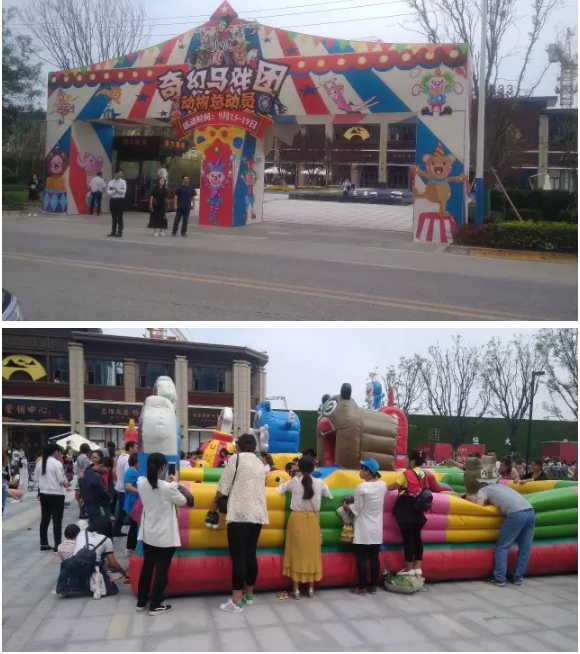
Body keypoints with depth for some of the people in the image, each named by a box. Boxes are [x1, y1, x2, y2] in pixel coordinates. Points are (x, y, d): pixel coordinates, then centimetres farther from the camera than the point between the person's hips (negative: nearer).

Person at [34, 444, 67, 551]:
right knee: (57, 521, -1)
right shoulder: (57, 463, -15)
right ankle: (57, 545, 1)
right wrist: (66, 481, 4)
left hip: (44, 494, 7)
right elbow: (62, 480, -15)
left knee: (44, 519, 14)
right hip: (56, 495, -7)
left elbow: (36, 479, 10)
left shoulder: (40, 463, 6)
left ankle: (44, 544, 19)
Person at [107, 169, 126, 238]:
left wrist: (116, 189, -11)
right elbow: (108, 193, -4)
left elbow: (123, 191, -13)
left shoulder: (123, 182, -2)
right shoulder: (111, 182, 4)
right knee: (113, 217, 10)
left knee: (120, 217, 1)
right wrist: (115, 190, -15)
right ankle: (113, 231, 17)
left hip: (120, 200, -3)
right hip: (113, 200, 3)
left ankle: (120, 232, 6)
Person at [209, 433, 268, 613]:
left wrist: (215, 501, 14)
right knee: (251, 554, 13)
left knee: (238, 557, -8)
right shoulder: (259, 463, 17)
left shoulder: (236, 458, -1)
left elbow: (224, 485, -2)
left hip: (239, 513, -6)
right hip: (257, 514, 6)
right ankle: (249, 594, 21)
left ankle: (236, 602, -9)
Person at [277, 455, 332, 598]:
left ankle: (296, 589, 7)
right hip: (312, 520, 1)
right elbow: (330, 496, 13)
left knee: (296, 552, 5)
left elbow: (279, 490, 7)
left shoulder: (294, 481, -5)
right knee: (312, 552, 9)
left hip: (297, 519, -1)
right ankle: (311, 588, 14)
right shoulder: (320, 483, -3)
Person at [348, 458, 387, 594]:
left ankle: (362, 587, 7)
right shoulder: (383, 485, 0)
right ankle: (373, 585, 18)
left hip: (363, 530, -5)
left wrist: (347, 505, 4)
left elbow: (357, 509, -12)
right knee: (374, 558, 11)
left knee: (362, 559, 2)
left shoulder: (361, 487, -17)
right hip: (376, 530, 5)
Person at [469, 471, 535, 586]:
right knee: (525, 548, 14)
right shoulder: (500, 485, 34)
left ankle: (499, 579, 2)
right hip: (530, 512, 6)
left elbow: (478, 505, -1)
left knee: (502, 547, 4)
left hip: (516, 514, -6)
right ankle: (518, 578, 17)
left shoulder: (483, 490, 15)